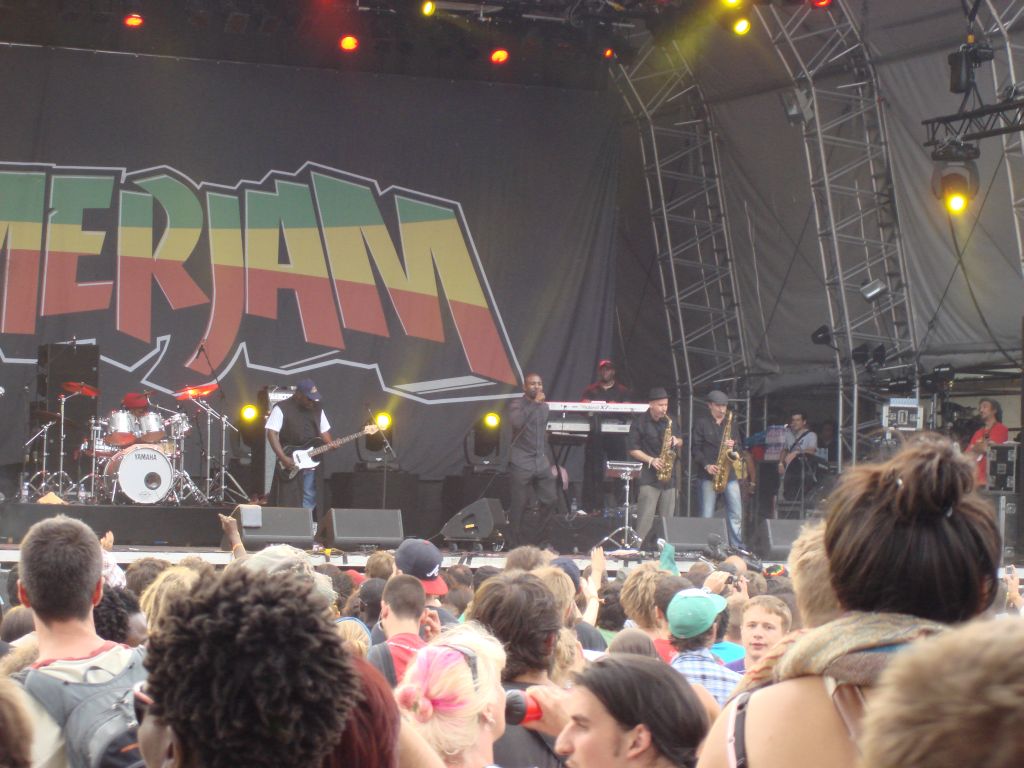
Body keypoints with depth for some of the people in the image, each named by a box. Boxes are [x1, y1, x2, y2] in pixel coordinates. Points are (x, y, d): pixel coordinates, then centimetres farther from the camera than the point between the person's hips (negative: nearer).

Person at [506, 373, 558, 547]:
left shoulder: (544, 407, 16)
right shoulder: (517, 405, -3)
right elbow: (516, 422, -25)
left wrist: (551, 462, 20)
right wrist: (534, 403, -22)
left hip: (542, 463, 6)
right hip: (521, 464, -6)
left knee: (550, 500, -1)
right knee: (518, 505, -4)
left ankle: (536, 540, 12)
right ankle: (518, 544, 5)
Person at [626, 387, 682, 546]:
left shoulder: (671, 421, 12)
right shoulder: (640, 423, -5)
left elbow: (680, 441, 22)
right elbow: (632, 449, -7)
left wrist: (676, 441, -2)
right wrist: (651, 460, -18)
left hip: (669, 475, 6)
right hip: (648, 477, -6)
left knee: (667, 518, 7)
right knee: (645, 519, -12)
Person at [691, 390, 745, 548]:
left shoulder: (732, 423, 16)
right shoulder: (701, 423, 4)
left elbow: (740, 445, 16)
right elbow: (695, 448, -2)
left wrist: (733, 445, -7)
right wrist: (706, 465, -15)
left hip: (730, 474, 3)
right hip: (709, 474, -3)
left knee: (736, 515, -1)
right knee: (707, 516, -2)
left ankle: (737, 547, 3)